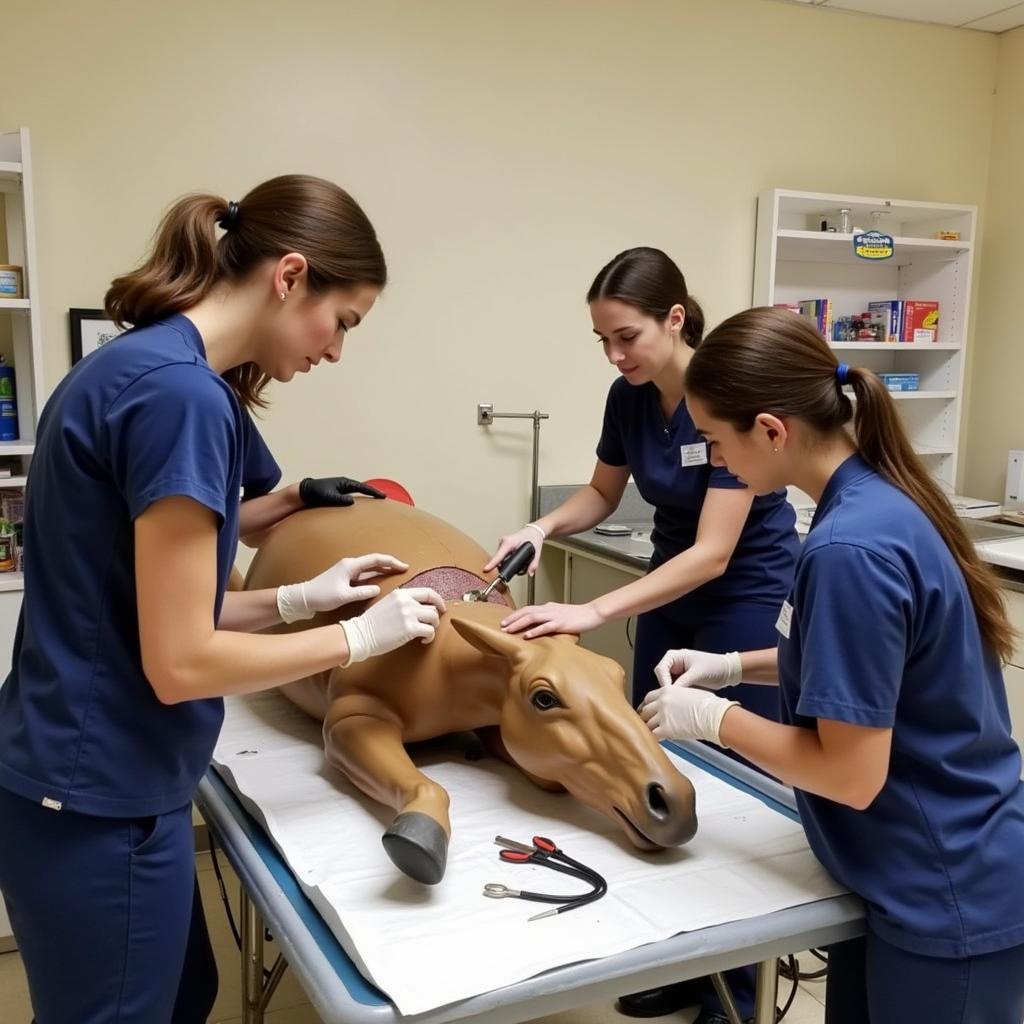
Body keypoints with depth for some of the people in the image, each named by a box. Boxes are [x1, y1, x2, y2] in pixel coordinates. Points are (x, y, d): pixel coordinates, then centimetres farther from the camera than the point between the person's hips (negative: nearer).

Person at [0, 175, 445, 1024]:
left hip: (81, 785, 9)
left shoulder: (140, 365, 6)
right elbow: (180, 661, -22)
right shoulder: (180, 392, -23)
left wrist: (296, 599, 7)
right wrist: (363, 637, -11)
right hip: (101, 807, -9)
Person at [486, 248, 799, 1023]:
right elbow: (602, 495, 10)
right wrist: (542, 529, -11)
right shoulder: (628, 398, -7)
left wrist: (592, 613, -38)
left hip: (748, 599, -6)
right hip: (672, 589, 7)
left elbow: (713, 554, -30)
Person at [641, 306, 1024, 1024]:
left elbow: (850, 774, -26)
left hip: (946, 901, -9)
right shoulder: (881, 498, -1)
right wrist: (733, 666, 5)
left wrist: (715, 718, -12)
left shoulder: (850, 548, -30)